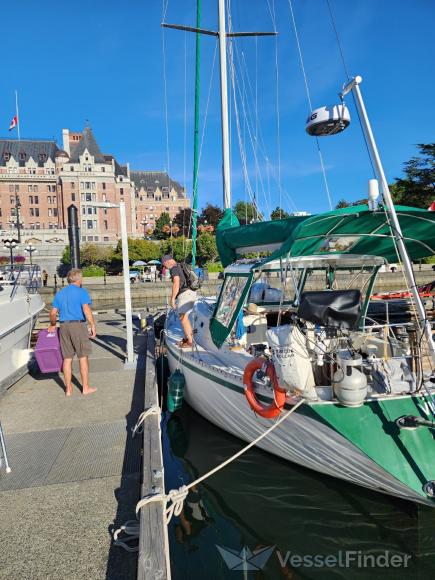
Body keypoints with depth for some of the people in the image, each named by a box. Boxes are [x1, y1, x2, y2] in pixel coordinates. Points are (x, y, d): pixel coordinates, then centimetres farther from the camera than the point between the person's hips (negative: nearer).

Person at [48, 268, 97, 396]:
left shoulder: (60, 293, 14)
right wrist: (93, 326, -13)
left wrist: (52, 325, 28)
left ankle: (68, 389, 16)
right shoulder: (82, 292, -4)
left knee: (67, 358, 10)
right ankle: (86, 388, 10)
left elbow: (53, 313, 12)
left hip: (64, 327, 5)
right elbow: (86, 310, -16)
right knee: (83, 357, 4)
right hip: (78, 325, -5)